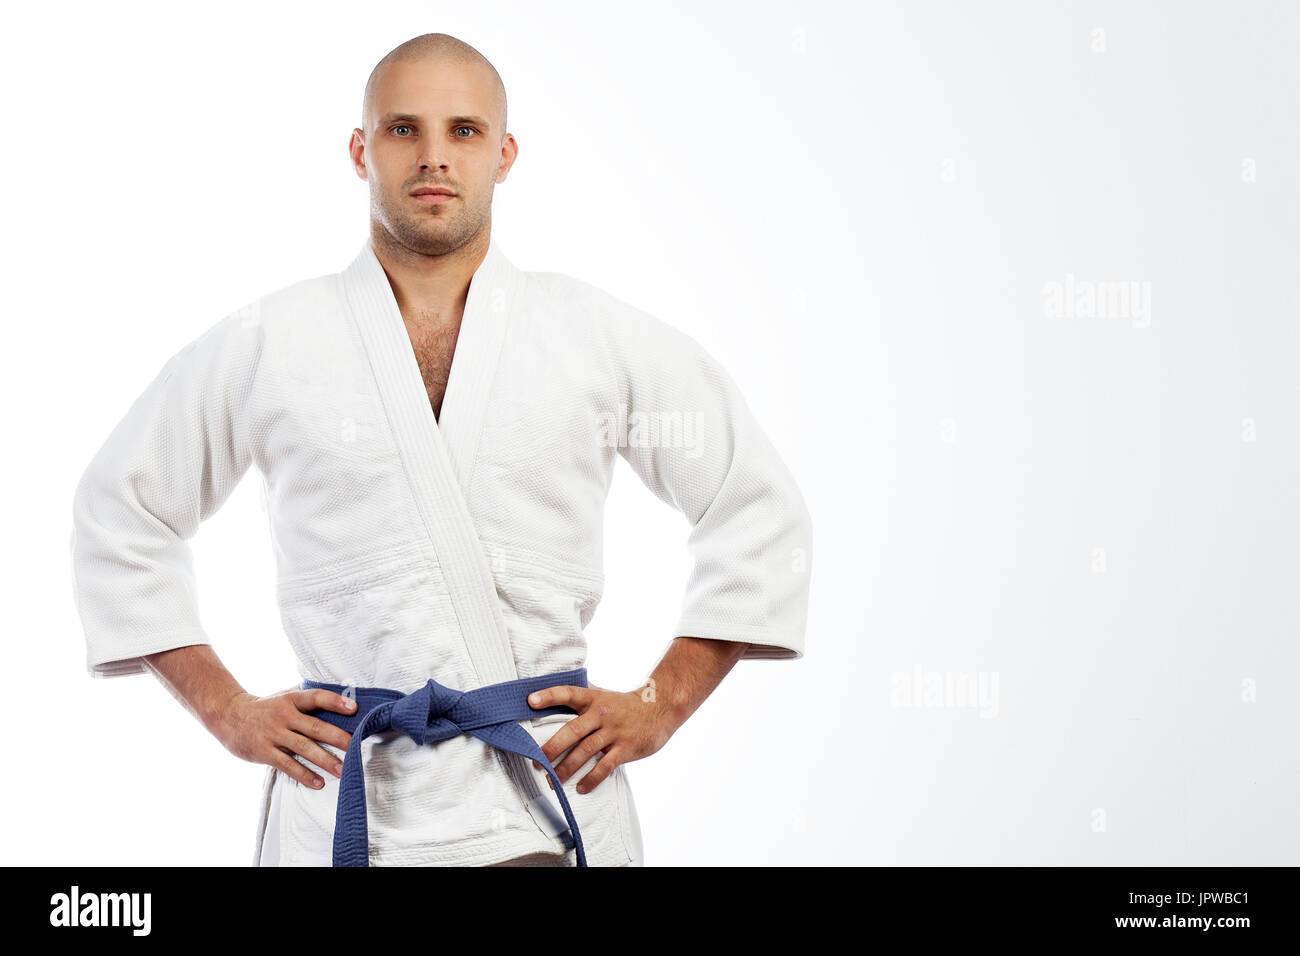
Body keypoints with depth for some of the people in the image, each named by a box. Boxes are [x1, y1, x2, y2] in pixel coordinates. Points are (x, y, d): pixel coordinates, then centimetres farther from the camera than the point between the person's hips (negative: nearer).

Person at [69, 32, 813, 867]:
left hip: (550, 806, 0)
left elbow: (761, 512, 9)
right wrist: (226, 707, 6)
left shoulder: (606, 341, 3)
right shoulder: (265, 346, 3)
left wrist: (663, 705, 3)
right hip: (344, 809, 0)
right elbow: (120, 509, 13)